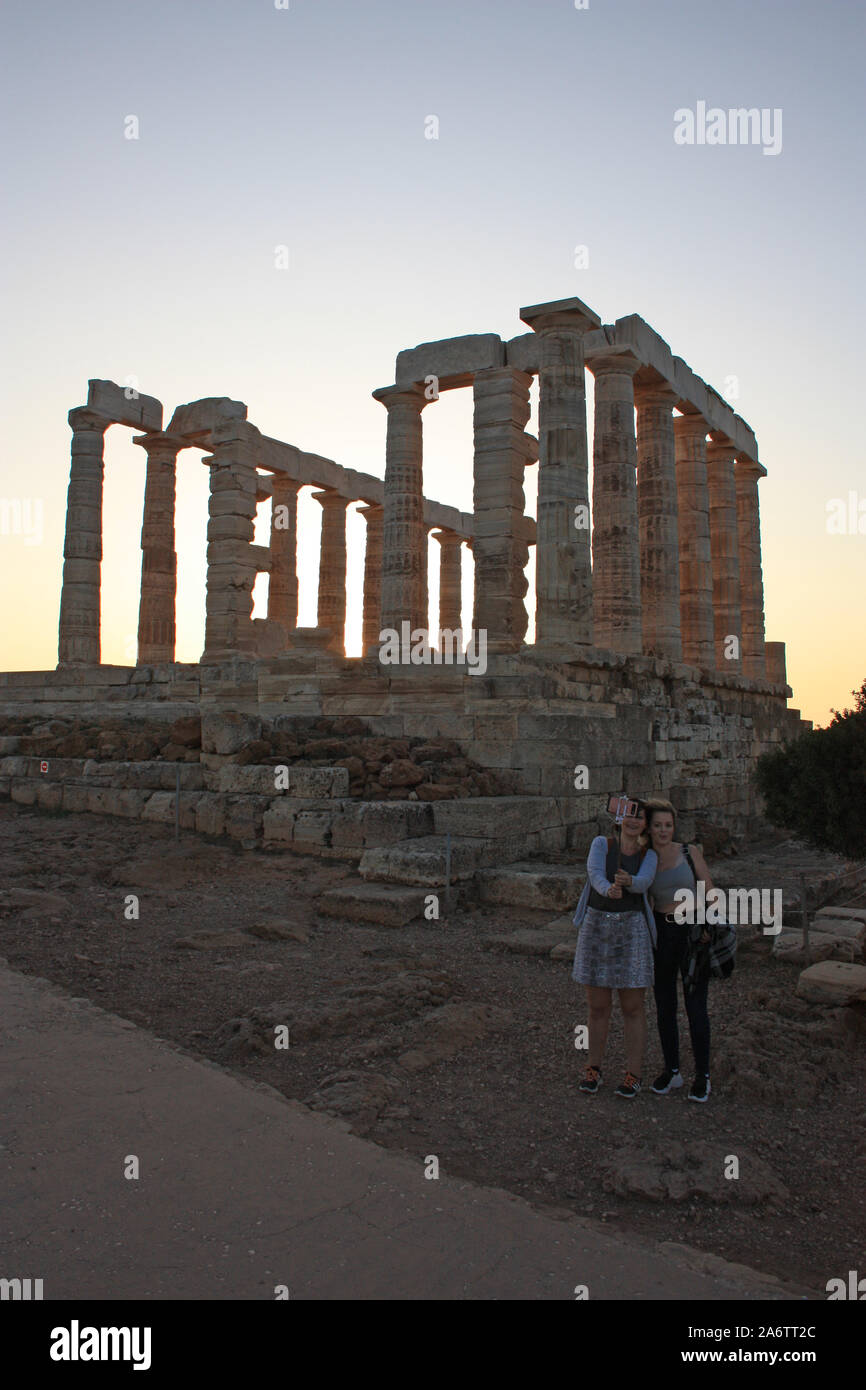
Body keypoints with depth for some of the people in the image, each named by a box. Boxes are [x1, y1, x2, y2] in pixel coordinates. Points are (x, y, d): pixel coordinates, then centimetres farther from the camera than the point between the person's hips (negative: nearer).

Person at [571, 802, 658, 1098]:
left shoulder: (649, 856, 3)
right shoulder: (601, 844, 1)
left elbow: (643, 882, -17)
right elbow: (595, 873, -18)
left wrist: (628, 881, -41)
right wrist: (609, 889, -41)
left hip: (632, 931, 0)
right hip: (597, 929, 0)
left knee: (633, 1006, 4)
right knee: (598, 1006, 9)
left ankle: (633, 1073, 18)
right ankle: (594, 1068, 24)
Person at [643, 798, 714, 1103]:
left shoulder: (690, 852, -4)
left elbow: (710, 891, -1)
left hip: (692, 933, -3)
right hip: (661, 933, 3)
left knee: (695, 1006, 0)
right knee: (665, 1006, 9)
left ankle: (702, 1076, 15)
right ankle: (671, 1071, 24)